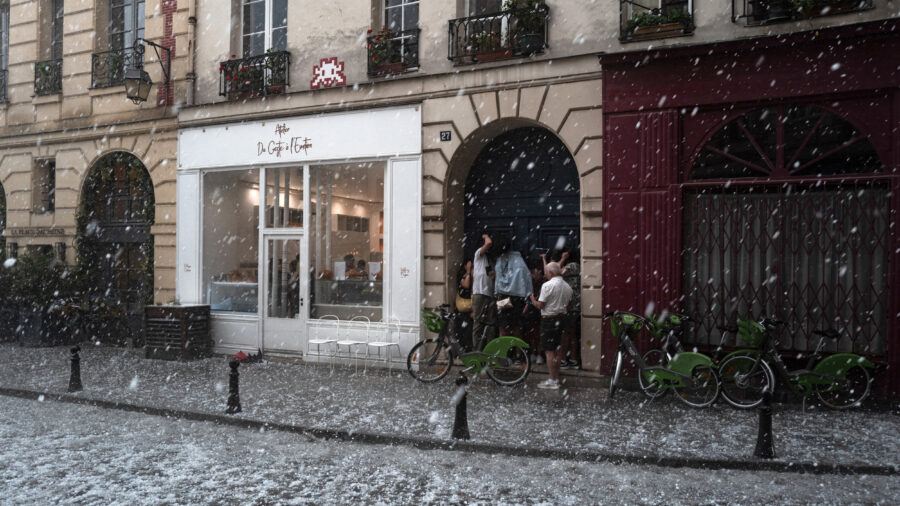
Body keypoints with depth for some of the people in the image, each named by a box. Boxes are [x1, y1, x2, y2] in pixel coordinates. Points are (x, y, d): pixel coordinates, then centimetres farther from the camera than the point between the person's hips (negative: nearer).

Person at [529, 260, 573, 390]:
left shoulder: (548, 285, -16)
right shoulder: (567, 287, 9)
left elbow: (540, 305, -14)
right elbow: (568, 305, 14)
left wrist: (532, 299, 3)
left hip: (549, 319, -8)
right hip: (561, 318, 8)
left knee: (549, 351, -3)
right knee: (556, 350, 15)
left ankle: (552, 381, -2)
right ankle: (556, 378, 21)